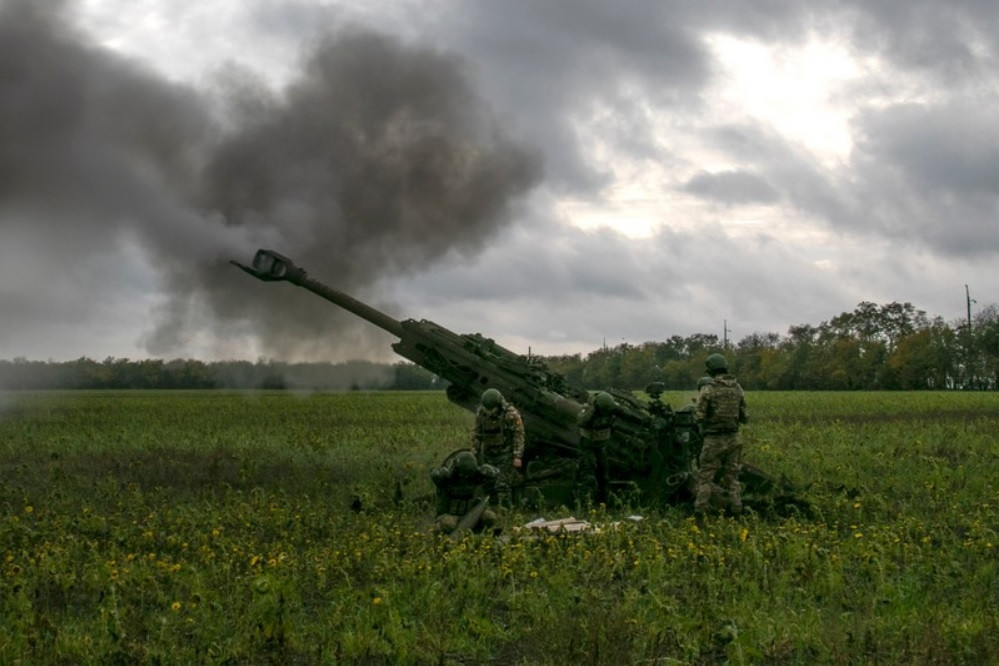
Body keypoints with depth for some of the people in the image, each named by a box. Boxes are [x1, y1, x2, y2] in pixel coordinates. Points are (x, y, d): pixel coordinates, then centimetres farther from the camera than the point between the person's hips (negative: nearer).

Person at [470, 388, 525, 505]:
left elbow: (519, 434, -14)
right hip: (488, 454, 5)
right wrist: (474, 454, 6)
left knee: (503, 485, -10)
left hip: (506, 454, -5)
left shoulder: (511, 413, -17)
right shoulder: (481, 413, -4)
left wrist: (518, 456, -18)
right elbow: (476, 434, 6)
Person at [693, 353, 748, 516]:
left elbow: (699, 416, -14)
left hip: (714, 440, -5)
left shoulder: (708, 389, -12)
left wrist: (697, 404, 5)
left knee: (705, 475, 2)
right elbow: (744, 417, 8)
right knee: (731, 475, 14)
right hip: (733, 439, 5)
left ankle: (700, 512, -1)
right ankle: (735, 509, 13)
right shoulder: (737, 388, 4)